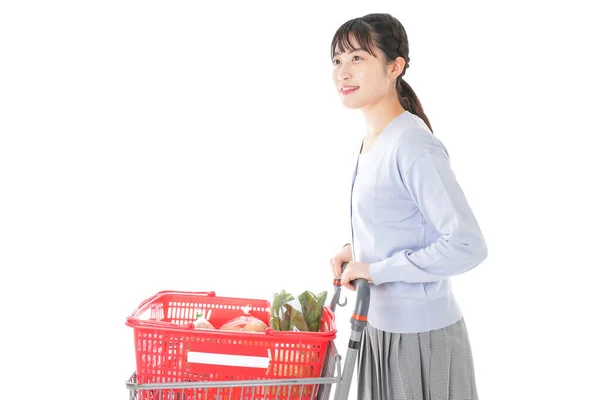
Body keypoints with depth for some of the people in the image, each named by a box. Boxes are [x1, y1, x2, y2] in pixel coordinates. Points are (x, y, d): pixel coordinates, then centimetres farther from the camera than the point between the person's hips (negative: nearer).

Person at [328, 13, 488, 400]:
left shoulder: (414, 146, -21)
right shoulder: (371, 141, 6)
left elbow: (467, 245, -25)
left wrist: (376, 270, -20)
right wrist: (355, 251, 3)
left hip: (421, 337, -8)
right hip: (380, 325, 8)